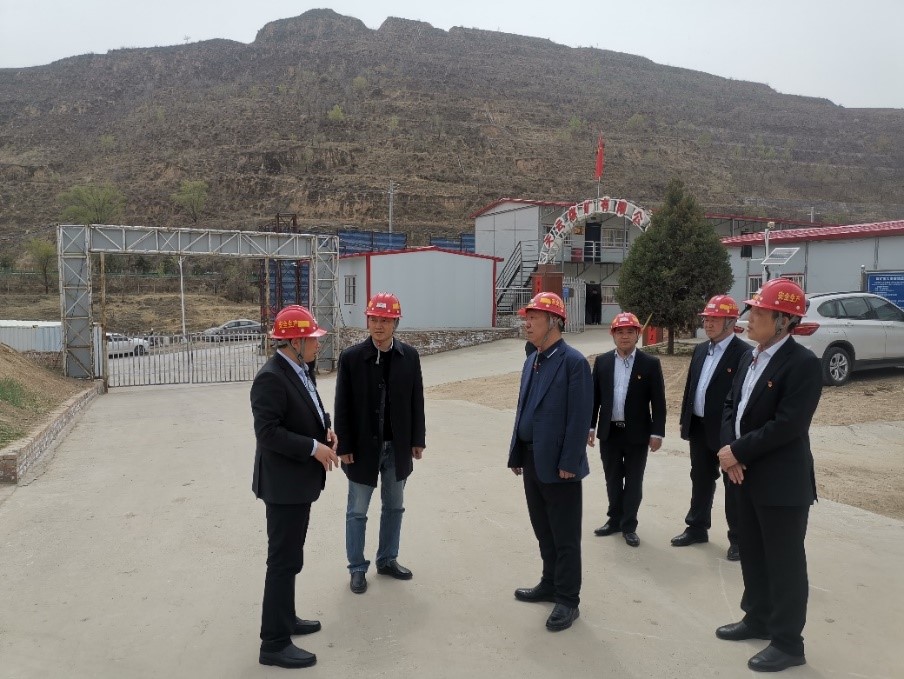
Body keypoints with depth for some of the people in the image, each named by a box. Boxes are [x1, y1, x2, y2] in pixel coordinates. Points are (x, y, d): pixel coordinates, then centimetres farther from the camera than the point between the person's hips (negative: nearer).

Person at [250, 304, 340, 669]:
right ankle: (274, 643, 12)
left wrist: (326, 429, -1)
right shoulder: (271, 378, -23)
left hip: (298, 480, 10)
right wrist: (314, 447, -24)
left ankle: (285, 619, 37)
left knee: (290, 557, 21)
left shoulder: (297, 371, 8)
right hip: (283, 483, -10)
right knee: (283, 561, 0)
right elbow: (268, 432, -27)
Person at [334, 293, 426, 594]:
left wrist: (418, 439, 2)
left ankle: (387, 559, 34)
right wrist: (344, 446, -10)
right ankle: (357, 568, 24)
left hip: (397, 446, 3)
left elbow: (416, 400, 3)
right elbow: (342, 406, -8)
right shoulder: (351, 356, -11)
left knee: (394, 507, 16)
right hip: (364, 446, -3)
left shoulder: (409, 355, -3)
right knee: (357, 511, 8)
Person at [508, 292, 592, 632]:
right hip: (532, 460, 8)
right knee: (543, 531, 20)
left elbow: (579, 417, -17)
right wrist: (516, 454, 12)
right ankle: (550, 584, 36)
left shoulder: (574, 361, -13)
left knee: (565, 536, 6)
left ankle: (567, 600, 19)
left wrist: (568, 463, -18)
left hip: (558, 464, -8)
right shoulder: (531, 362, 11)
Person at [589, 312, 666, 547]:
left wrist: (657, 433, -9)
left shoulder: (650, 363, -6)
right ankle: (615, 519, 30)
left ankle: (629, 525, 21)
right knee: (613, 479, 15)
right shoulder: (602, 361, 2)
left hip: (637, 433, -2)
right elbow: (594, 396, 6)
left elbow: (658, 401, -5)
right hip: (609, 432, 3)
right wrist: (590, 426, 3)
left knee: (633, 481, 8)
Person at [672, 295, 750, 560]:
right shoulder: (700, 350, 10)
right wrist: (684, 420, 13)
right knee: (700, 481, 18)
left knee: (733, 485, 6)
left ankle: (738, 538, 19)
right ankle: (697, 528, 31)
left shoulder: (744, 353, -14)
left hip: (727, 431, -7)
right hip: (699, 428, 7)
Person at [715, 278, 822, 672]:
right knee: (752, 553, 20)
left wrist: (738, 451, -18)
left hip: (782, 482, -8)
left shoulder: (803, 363, -18)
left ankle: (788, 642, 20)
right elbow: (731, 406, 9)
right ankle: (758, 619, 37)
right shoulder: (750, 359, 9)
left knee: (784, 562, 5)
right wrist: (729, 450, -7)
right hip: (748, 476, 8)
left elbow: (788, 425, -24)